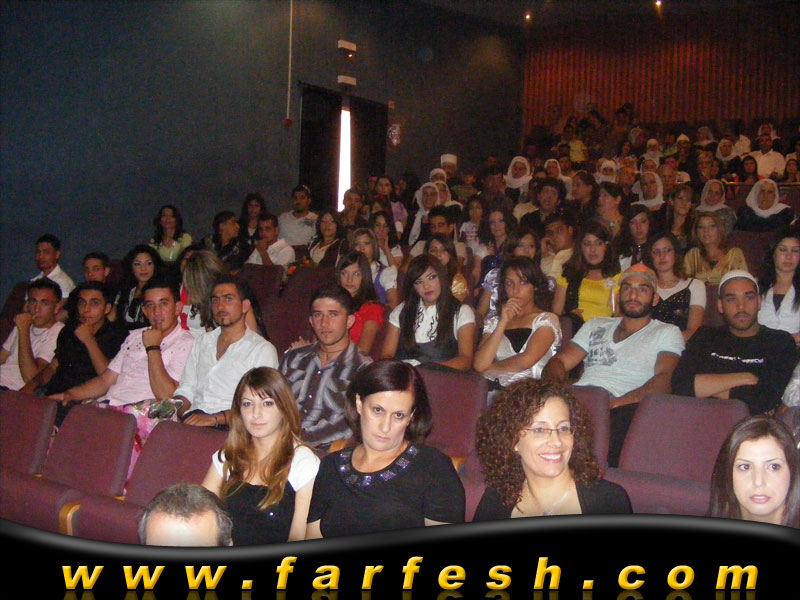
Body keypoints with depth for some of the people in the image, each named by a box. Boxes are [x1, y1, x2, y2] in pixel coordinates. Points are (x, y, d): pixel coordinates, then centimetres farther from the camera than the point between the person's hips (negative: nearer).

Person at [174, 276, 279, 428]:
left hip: (228, 427, -5)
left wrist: (214, 418, -21)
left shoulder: (262, 349, 1)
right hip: (192, 421, 5)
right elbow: (186, 389, 21)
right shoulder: (202, 341, 24)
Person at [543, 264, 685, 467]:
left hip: (619, 408, -3)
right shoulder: (595, 326, 30)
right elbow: (559, 361, 22)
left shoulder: (667, 333, 16)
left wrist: (617, 402, -20)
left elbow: (665, 379, -2)